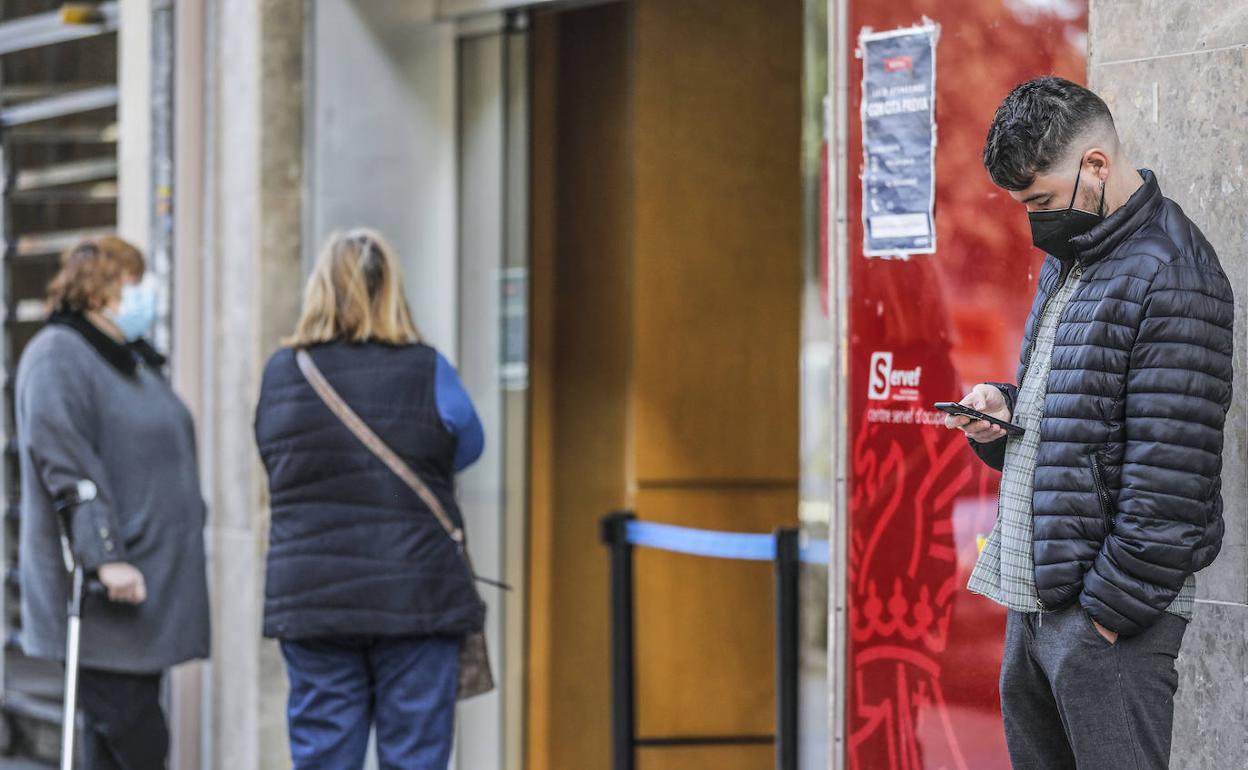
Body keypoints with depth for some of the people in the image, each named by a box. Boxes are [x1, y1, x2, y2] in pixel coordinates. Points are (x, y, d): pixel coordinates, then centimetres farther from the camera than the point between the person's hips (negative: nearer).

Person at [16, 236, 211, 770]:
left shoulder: (134, 359, 19)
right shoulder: (58, 357, -11)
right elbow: (67, 466, -20)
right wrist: (105, 556, -26)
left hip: (153, 581, 9)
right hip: (104, 602, -9)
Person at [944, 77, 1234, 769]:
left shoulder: (1170, 279, -15)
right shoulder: (1067, 259, 16)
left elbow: (1170, 479, -19)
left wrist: (1111, 609, -18)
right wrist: (1005, 412, 6)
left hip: (1108, 607, -9)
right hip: (1031, 596, 9)